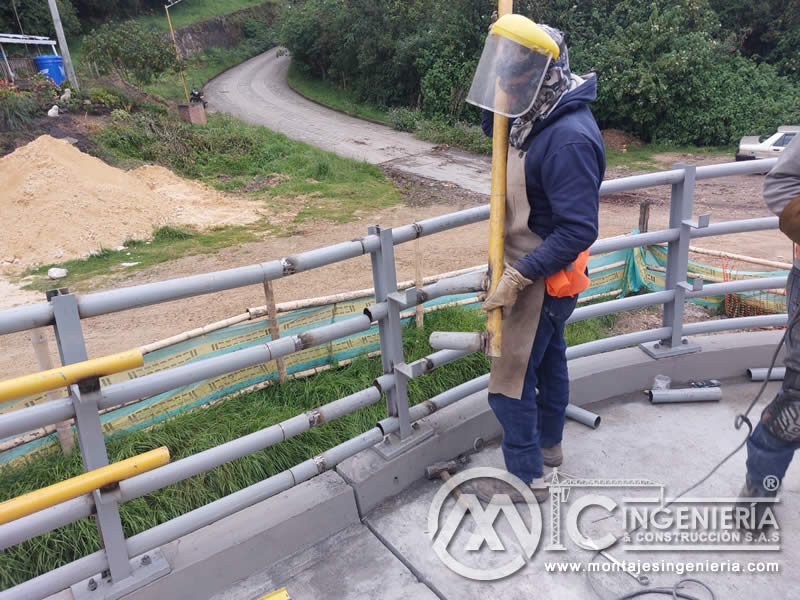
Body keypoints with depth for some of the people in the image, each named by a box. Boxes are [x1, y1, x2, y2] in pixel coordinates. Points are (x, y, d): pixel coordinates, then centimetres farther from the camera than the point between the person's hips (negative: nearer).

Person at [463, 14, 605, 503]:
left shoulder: (569, 138, -28)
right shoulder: (542, 117, 0)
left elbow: (579, 230, -29)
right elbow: (497, 133, 19)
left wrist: (518, 275, -27)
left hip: (545, 278, -9)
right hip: (539, 270, 10)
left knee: (511, 379, 1)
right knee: (549, 359, 23)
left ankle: (526, 477, 18)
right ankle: (548, 443, 44)